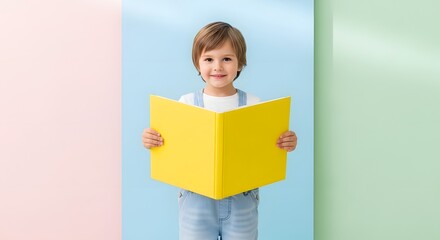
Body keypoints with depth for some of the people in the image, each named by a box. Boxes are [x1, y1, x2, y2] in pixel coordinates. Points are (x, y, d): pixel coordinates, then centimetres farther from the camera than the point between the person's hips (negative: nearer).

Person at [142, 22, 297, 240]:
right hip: (196, 200, 0)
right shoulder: (186, 103, -2)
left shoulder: (253, 105, -1)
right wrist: (152, 142, -18)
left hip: (241, 202, 0)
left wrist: (286, 144, -17)